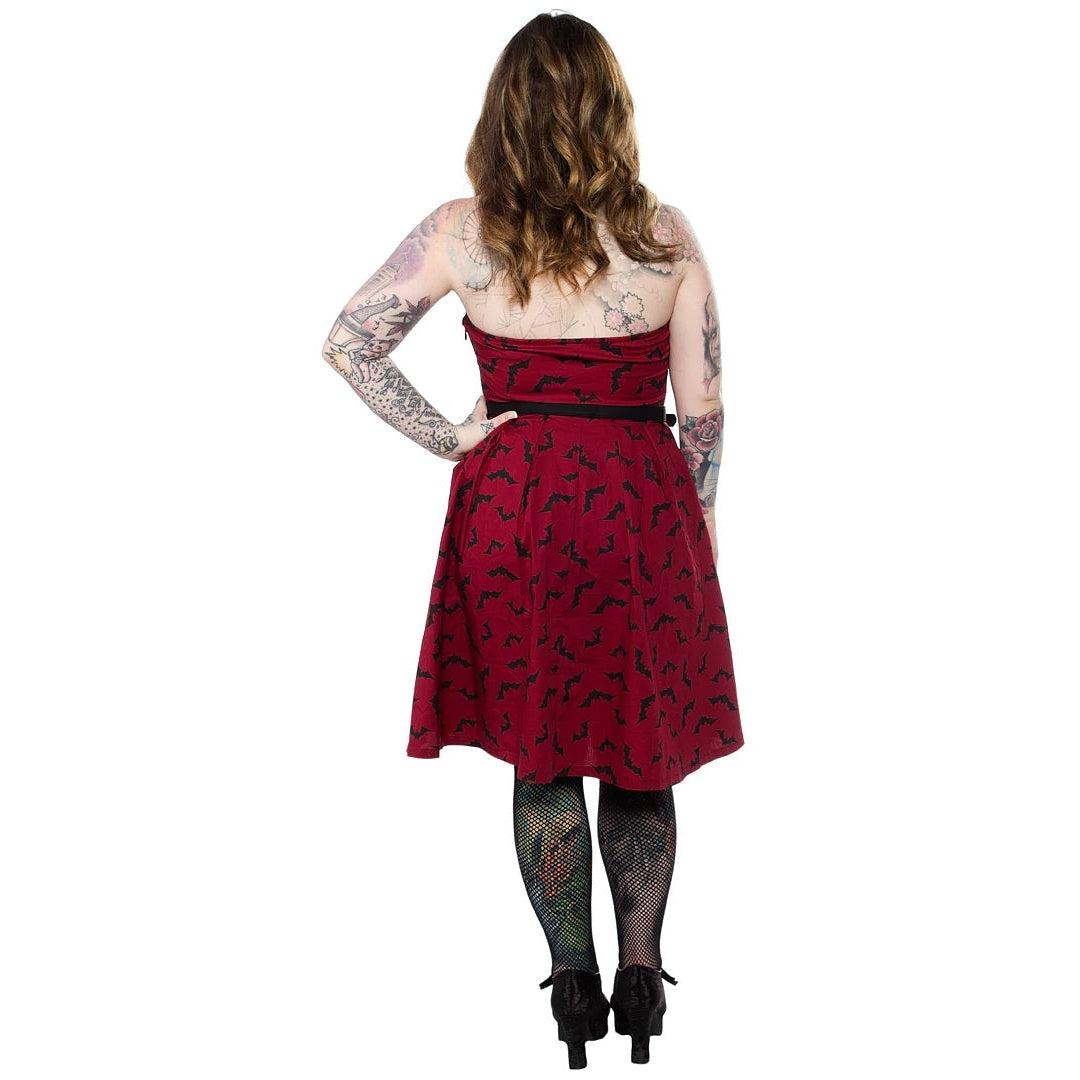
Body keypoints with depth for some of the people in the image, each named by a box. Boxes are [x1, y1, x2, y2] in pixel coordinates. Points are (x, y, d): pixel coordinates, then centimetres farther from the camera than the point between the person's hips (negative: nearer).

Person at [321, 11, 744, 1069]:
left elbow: (347, 342, -2)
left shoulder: (463, 234, -4)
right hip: (643, 505, 0)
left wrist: (447, 437, 2)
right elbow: (703, 408, -1)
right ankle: (640, 971, 13)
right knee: (641, 748, 14)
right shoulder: (666, 236, -4)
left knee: (540, 753, 12)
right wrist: (701, 525, 10)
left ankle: (572, 979, 18)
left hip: (513, 505, 0)